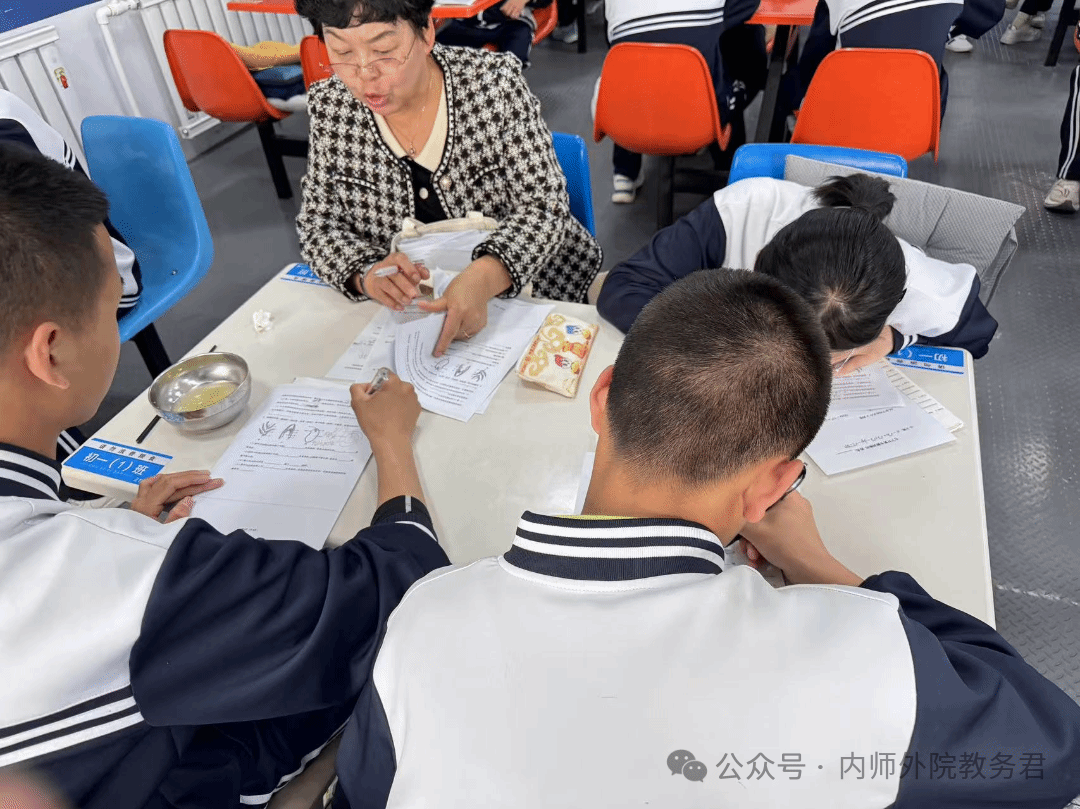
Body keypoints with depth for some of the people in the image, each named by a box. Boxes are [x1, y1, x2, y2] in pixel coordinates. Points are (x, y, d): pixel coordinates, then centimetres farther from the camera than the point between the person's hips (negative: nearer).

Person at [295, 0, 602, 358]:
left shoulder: (495, 80, -14)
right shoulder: (329, 107, -6)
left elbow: (543, 207, -16)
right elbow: (319, 224, -1)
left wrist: (484, 277, -36)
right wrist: (365, 273, -24)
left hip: (532, 286, -1)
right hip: (413, 310, 2)